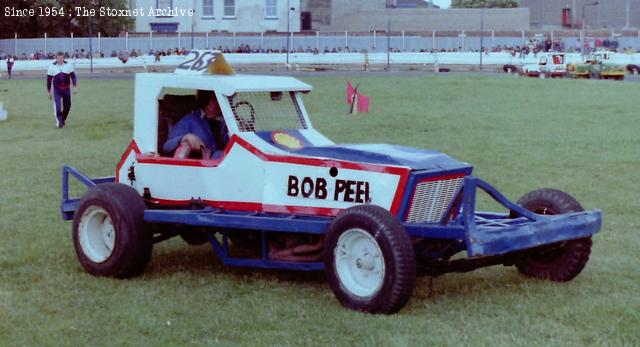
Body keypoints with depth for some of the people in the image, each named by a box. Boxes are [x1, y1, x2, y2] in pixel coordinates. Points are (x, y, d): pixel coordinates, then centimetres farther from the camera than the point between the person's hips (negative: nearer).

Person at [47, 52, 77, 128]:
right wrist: (49, 92, 4)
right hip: (57, 89, -2)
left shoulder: (68, 65, 0)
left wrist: (75, 87, -7)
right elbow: (49, 80, 3)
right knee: (58, 106, -16)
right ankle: (59, 122, -6)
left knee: (67, 106, 7)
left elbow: (73, 76, 4)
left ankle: (63, 120, 30)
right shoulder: (52, 67, -3)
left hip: (66, 89, 2)